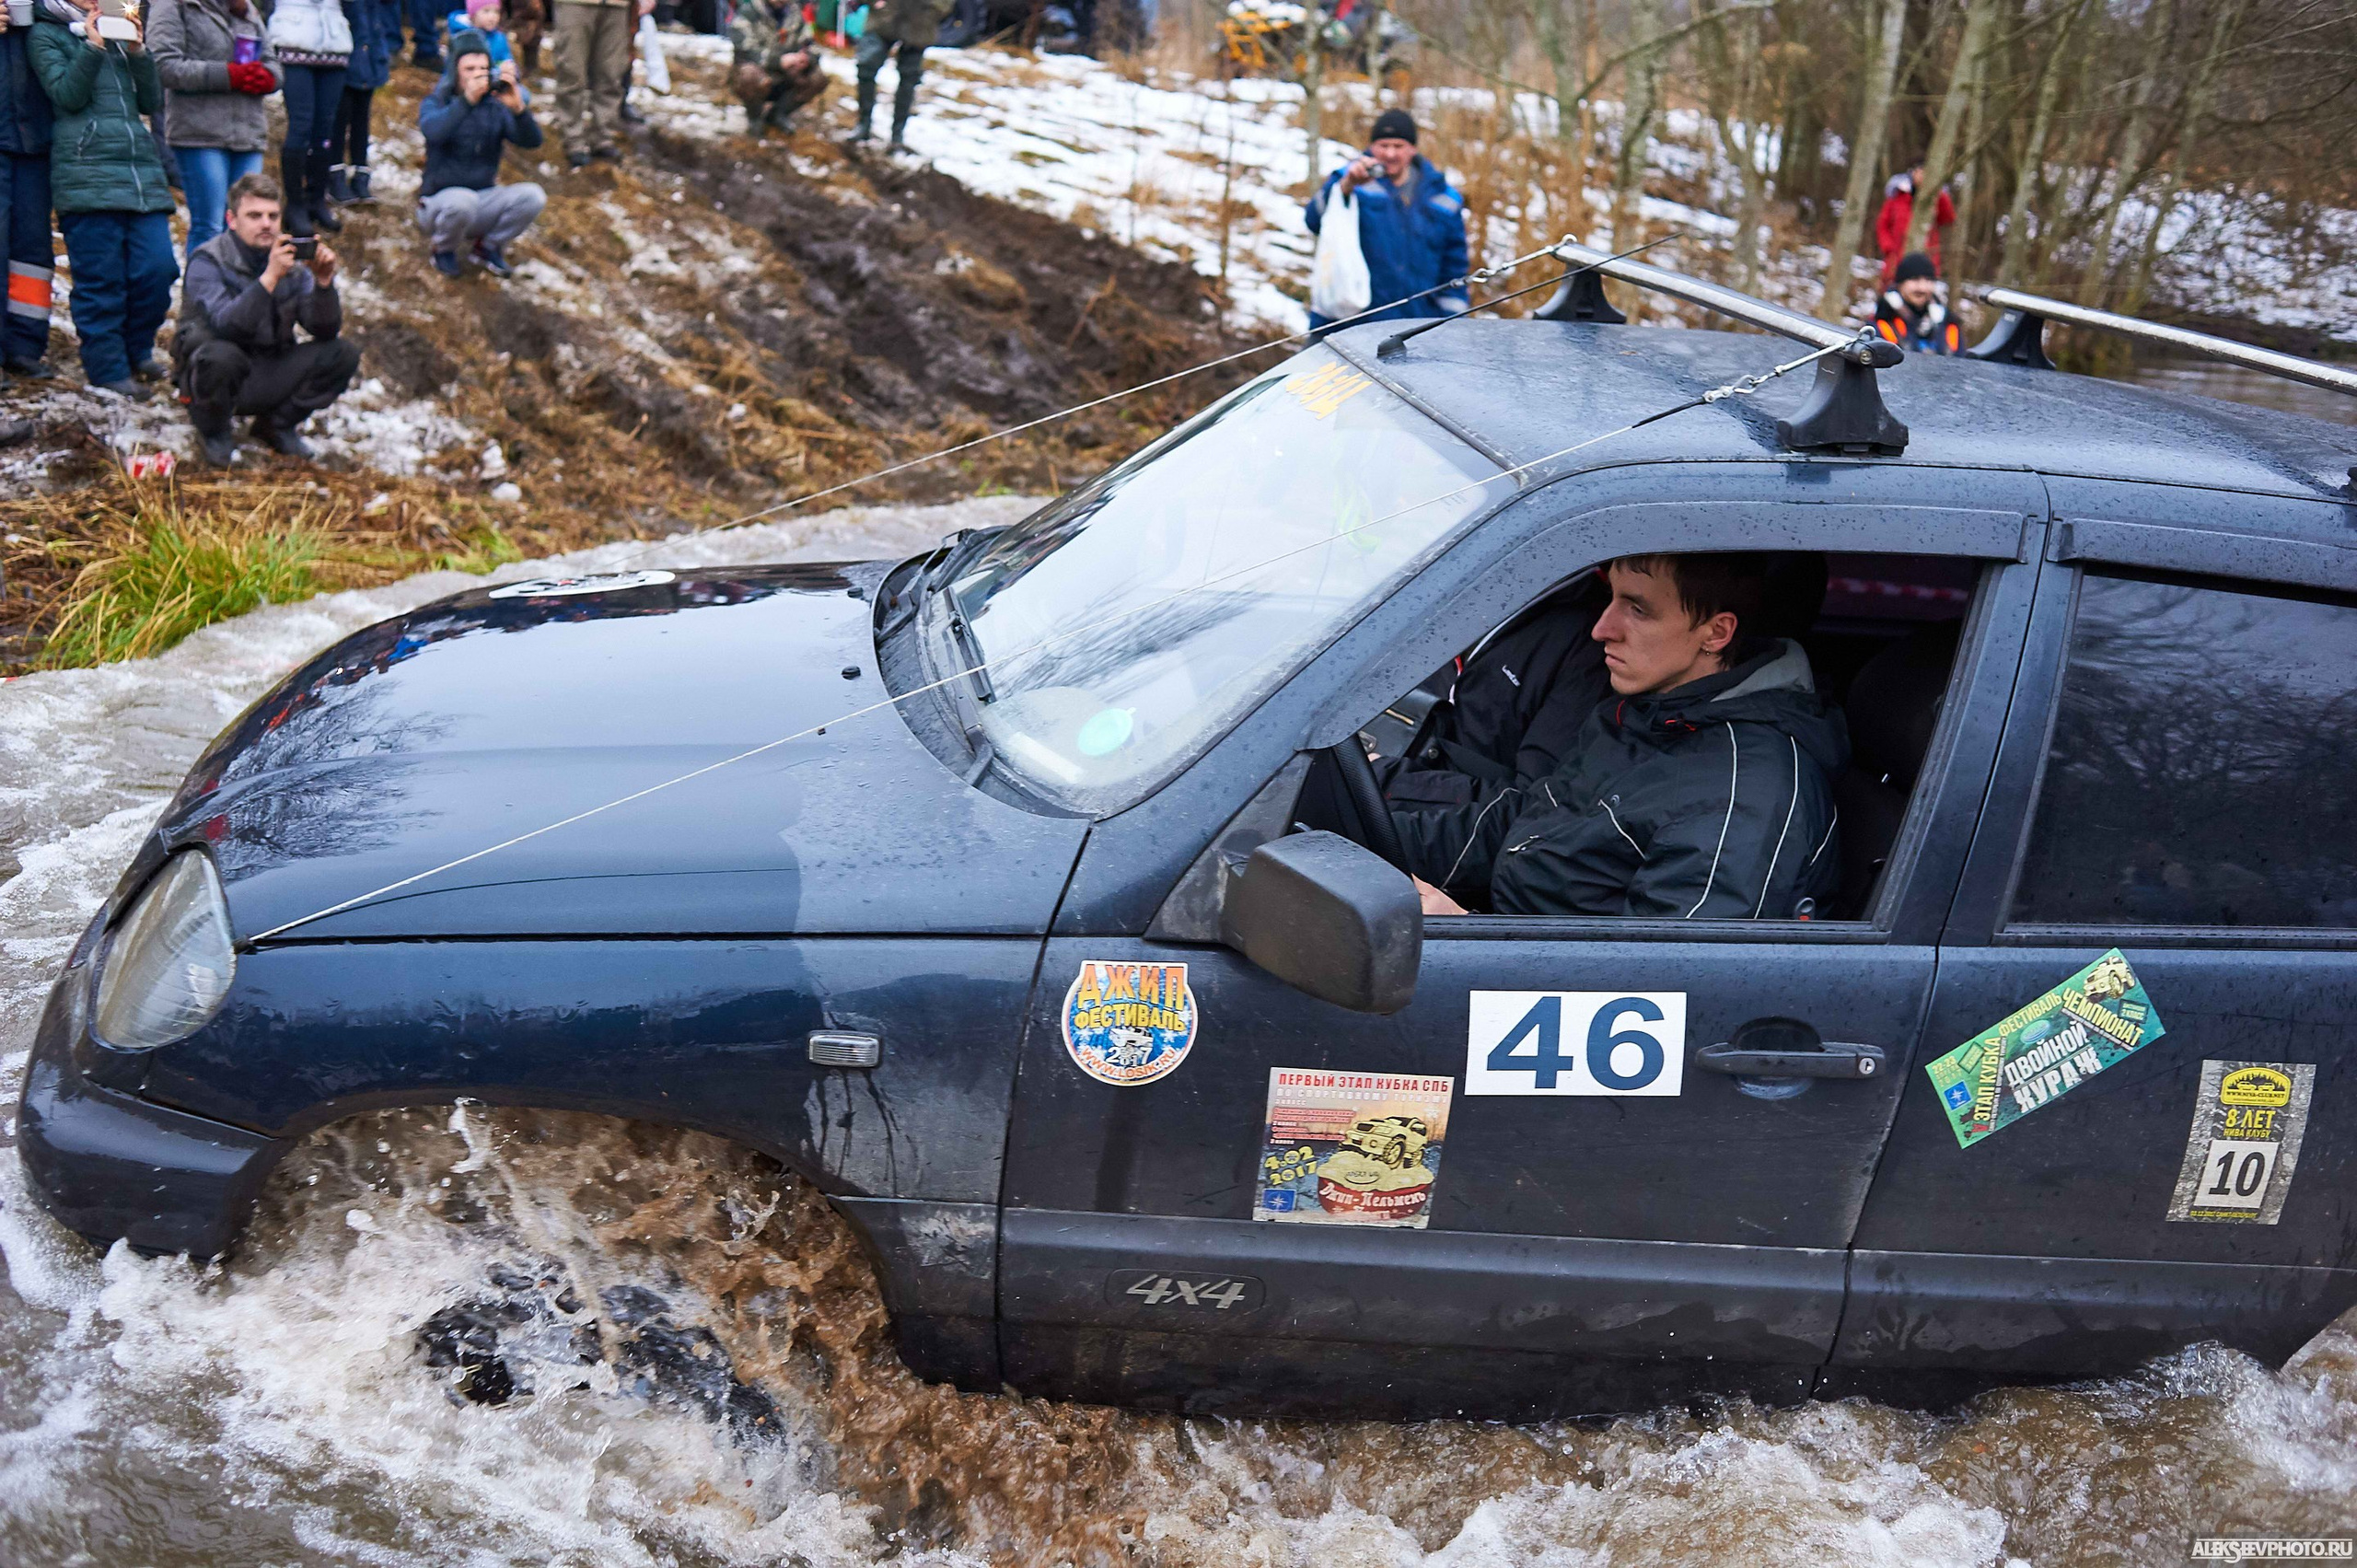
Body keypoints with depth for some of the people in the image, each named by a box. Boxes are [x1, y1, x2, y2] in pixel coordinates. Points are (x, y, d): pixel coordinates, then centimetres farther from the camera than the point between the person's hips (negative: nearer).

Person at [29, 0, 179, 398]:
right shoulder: (47, 33, 8)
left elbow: (153, 101, 14)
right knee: (101, 279, -4)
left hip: (142, 167, 5)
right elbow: (66, 96, -6)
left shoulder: (118, 32, 22)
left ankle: (137, 351, 18)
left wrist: (137, 51, 2)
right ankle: (107, 368, 6)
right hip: (87, 173, -4)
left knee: (158, 269, -3)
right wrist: (93, 47, -12)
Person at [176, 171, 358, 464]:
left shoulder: (292, 260, 0)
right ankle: (214, 432, -5)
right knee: (221, 355, -38)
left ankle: (277, 424, 7)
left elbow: (325, 331, -6)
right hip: (220, 374, -4)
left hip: (268, 378, 4)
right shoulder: (208, 262, -13)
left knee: (343, 355, -13)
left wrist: (323, 282, -23)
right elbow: (226, 327, -31)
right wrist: (269, 277, -38)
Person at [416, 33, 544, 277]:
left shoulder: (495, 106, 3)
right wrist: (467, 100, -41)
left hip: (485, 199, 4)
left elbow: (533, 140, -13)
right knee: (462, 201, -38)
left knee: (533, 196, -22)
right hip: (440, 202, -3)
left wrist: (518, 108, -32)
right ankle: (443, 250, -4)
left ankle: (487, 247, 3)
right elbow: (434, 131, -29)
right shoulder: (435, 102, -4)